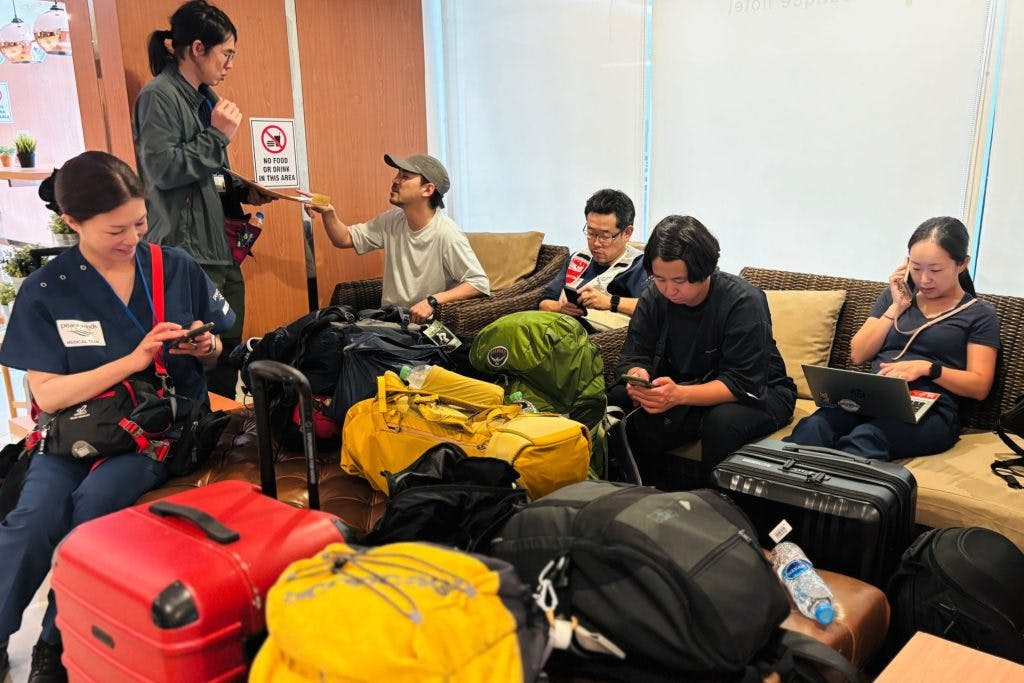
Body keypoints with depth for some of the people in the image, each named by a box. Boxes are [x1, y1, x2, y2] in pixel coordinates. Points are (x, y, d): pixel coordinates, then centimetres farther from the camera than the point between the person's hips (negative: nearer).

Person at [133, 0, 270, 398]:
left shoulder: (206, 98, 18)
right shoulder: (159, 96, -8)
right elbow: (162, 169, -18)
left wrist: (244, 193, 9)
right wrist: (217, 135, -13)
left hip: (222, 249, 9)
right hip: (188, 253, -9)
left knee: (228, 358, 12)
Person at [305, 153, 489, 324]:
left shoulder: (446, 234, -17)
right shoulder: (391, 221, 3)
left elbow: (480, 284, -20)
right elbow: (345, 239, 12)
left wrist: (433, 301, -28)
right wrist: (328, 213, -8)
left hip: (424, 323, -6)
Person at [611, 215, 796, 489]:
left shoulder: (744, 301, -23)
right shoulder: (653, 298, -7)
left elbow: (742, 383, -28)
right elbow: (634, 356, -6)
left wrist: (679, 395, -44)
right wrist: (638, 377, -32)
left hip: (756, 393, -5)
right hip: (682, 387, 5)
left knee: (722, 421, -39)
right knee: (617, 402, -18)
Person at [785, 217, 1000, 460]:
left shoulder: (980, 314, 13)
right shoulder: (895, 296, 24)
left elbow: (980, 386, 4)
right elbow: (858, 355, 16)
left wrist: (927, 367, -12)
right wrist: (896, 307, 9)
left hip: (930, 410, -3)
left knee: (866, 438, -40)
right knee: (814, 427, -34)